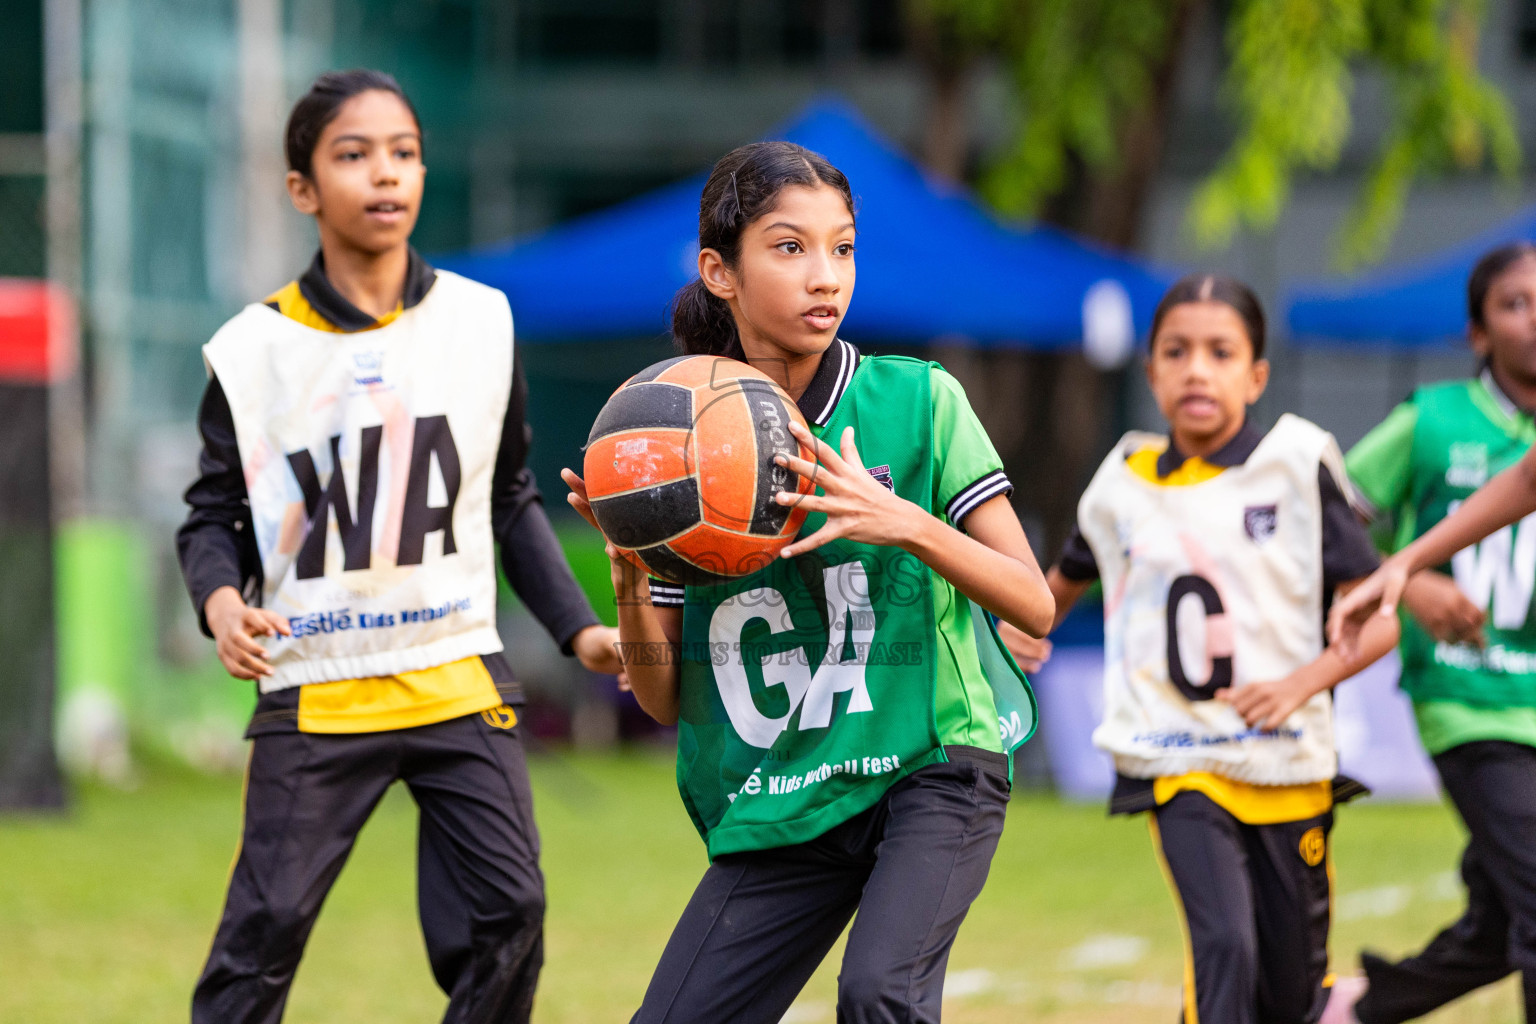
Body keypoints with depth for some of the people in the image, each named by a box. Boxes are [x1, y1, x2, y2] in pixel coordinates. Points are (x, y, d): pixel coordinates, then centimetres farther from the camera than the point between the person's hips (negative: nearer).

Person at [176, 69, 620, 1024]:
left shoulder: (481, 322, 5)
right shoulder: (257, 349, -3)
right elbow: (214, 514, 3)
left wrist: (578, 628, 8)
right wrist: (222, 602, -18)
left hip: (460, 683, 2)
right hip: (316, 694, -2)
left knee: (507, 911, -3)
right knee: (265, 928, -6)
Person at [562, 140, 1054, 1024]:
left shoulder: (918, 401, -6)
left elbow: (1035, 605, -8)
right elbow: (663, 699, 3)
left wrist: (907, 524, -23)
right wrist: (629, 577, -16)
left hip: (931, 764, -3)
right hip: (775, 811, 4)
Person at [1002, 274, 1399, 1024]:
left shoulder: (1297, 467, -4)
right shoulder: (1123, 484, 4)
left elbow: (1378, 619, -5)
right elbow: (1066, 581, 24)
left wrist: (1305, 681, -22)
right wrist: (1023, 621, 2)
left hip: (1288, 762, 0)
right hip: (1177, 762, 0)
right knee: (1223, 948, -23)